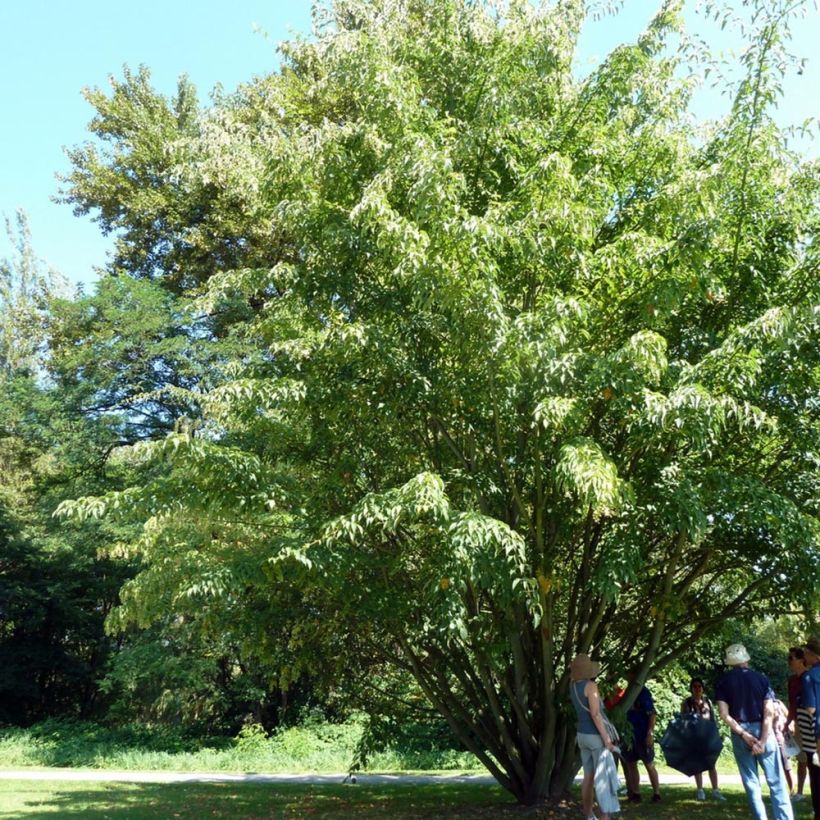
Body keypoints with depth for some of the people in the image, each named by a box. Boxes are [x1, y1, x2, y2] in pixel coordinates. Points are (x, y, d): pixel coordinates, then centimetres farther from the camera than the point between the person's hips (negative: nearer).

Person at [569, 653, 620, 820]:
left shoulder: (573, 684, 4)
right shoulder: (591, 685, -18)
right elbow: (595, 714, -23)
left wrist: (577, 664, 17)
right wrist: (607, 739, -20)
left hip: (583, 735, 8)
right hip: (596, 736, -8)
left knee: (589, 776, 13)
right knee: (604, 777, -7)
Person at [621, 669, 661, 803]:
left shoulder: (643, 692, -10)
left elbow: (652, 714, -14)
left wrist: (650, 733, -20)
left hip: (643, 736, -7)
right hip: (630, 735, 7)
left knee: (649, 765, 0)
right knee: (630, 764, 8)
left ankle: (656, 794, 9)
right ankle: (635, 794, 16)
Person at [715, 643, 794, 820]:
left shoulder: (724, 682, 1)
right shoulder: (761, 678, 2)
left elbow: (724, 715, -9)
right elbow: (769, 712, -8)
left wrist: (743, 734, -8)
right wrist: (762, 740, -10)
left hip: (739, 734, 0)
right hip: (762, 730, 0)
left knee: (751, 782, 8)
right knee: (776, 781, 4)